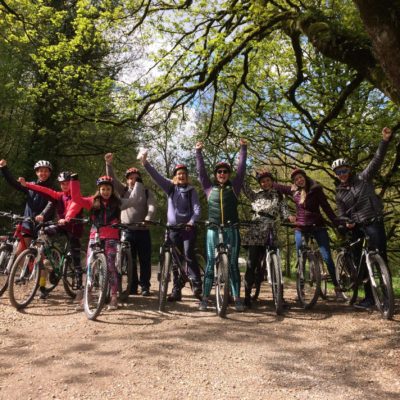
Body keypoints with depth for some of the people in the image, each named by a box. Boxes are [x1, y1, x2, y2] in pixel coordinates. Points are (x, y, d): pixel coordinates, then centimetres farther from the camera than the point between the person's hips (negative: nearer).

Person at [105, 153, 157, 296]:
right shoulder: (123, 190, 10)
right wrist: (109, 163, -14)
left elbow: (152, 208, -11)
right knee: (129, 261, 6)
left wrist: (147, 220, -30)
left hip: (142, 231, -2)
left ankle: (145, 286, 13)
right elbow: (112, 179, 0)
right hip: (127, 231, 2)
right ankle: (132, 286, 16)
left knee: (145, 260, 2)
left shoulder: (147, 192, 3)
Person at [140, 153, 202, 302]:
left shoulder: (191, 191, 3)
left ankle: (197, 285, -6)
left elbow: (196, 208, -5)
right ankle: (176, 290, 12)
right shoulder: (170, 188, 8)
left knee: (189, 255, -16)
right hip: (172, 228, 3)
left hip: (188, 228, -2)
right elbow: (156, 176, -2)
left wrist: (192, 221, -23)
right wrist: (145, 162, -14)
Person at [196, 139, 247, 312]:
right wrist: (198, 152, -3)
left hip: (231, 230, 0)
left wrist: (243, 149, -1)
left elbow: (241, 168, 3)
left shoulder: (234, 186, 9)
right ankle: (205, 298, 7)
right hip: (213, 230, 0)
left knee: (233, 264, 4)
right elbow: (201, 171, 4)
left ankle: (237, 298, 8)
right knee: (211, 263, 2)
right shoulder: (209, 187, 9)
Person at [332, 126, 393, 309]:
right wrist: (346, 223, -10)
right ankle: (369, 296, 14)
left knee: (380, 257, -12)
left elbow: (377, 160, -5)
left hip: (374, 222, -4)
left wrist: (385, 141, -15)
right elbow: (342, 214, 12)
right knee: (360, 261, 4)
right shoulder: (339, 193, 11)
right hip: (356, 227, 4)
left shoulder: (363, 178, 3)